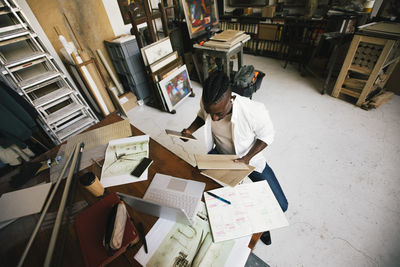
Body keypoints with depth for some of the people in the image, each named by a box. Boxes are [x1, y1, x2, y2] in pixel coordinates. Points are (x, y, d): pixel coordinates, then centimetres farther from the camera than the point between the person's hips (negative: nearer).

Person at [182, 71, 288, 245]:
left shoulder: (255, 111, -35)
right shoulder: (207, 103, -23)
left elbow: (267, 136, -15)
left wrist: (247, 158, -27)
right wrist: (190, 130, -16)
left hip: (250, 158, -2)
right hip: (220, 154, 3)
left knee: (280, 205, -8)